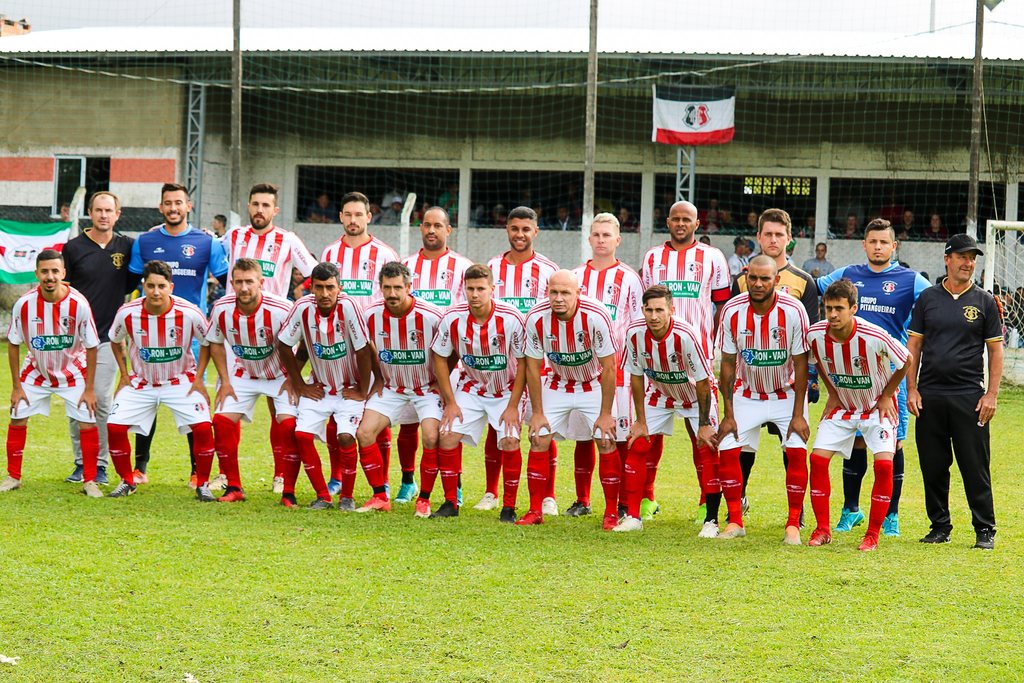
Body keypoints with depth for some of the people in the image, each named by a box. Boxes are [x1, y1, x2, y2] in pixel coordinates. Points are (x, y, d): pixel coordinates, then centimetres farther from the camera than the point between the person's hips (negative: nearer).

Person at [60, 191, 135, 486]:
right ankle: (80, 463, 11)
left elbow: (130, 284, 16)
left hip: (108, 335, 0)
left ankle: (101, 465, 4)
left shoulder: (126, 247, 6)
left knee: (102, 400, -6)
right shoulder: (74, 248, 3)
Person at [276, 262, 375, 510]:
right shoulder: (303, 308, -16)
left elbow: (364, 350, -18)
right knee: (302, 435, -12)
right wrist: (299, 384, 2)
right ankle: (322, 496, 4)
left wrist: (362, 391, -12)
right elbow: (284, 345, -1)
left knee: (346, 437, -20)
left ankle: (347, 496, 2)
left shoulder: (347, 306, -25)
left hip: (350, 389, -3)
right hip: (318, 387, 3)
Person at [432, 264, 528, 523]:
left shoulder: (511, 318, -23)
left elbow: (523, 363, -14)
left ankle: (509, 506, -5)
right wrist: (450, 402, -6)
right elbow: (440, 358, -3)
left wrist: (513, 406, -15)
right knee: (447, 436, -11)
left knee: (509, 441, -19)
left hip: (508, 390, -2)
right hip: (470, 388, 2)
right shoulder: (452, 318, -16)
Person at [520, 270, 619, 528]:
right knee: (539, 438, -6)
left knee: (607, 442, -12)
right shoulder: (536, 319, -22)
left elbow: (608, 367, -22)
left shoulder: (596, 317, -30)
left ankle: (612, 512, -1)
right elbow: (533, 366, -9)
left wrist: (605, 414, -19)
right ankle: (535, 510, 3)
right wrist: (537, 412, -9)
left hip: (595, 385, -2)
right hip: (557, 384, 2)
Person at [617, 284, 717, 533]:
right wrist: (641, 421, -5)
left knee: (707, 450, -15)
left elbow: (703, 382, -24)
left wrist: (704, 425, -18)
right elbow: (636, 377, -8)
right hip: (659, 393, 4)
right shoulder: (635, 333, -23)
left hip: (695, 396, -4)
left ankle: (712, 520, -6)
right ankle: (632, 516, 5)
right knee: (637, 446, -4)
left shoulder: (686, 335, -35)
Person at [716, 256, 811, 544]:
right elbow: (727, 364, -8)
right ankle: (735, 522, 5)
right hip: (747, 393, 2)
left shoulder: (793, 311, -22)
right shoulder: (732, 311, -16)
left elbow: (800, 364, -15)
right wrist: (728, 414, -9)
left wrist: (798, 414, -16)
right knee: (727, 450, -9)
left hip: (786, 393, -2)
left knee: (797, 452, -16)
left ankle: (794, 525, -4)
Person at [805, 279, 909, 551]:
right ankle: (822, 529, 4)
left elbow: (906, 362, -12)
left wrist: (885, 397, -8)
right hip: (842, 405, 4)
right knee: (818, 458, -9)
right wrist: (832, 393, 3)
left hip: (877, 406, -4)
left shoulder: (874, 337, -30)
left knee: (884, 464, -18)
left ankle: (872, 534, -6)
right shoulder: (815, 334, -19)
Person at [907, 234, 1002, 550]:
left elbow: (995, 350, 4)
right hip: (930, 396, 2)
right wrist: (911, 389, 1)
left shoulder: (984, 302, 5)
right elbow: (914, 346, 10)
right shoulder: (928, 298, 9)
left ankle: (985, 530, 3)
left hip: (969, 396, -2)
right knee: (933, 466, 6)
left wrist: (991, 394, -5)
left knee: (975, 467, -3)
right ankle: (940, 526, 16)